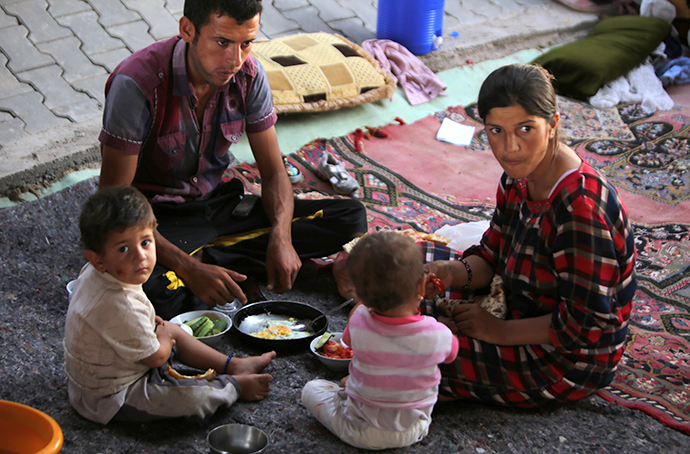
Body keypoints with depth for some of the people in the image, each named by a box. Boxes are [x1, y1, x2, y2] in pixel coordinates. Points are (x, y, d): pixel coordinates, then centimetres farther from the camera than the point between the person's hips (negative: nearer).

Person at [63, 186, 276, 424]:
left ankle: (232, 365, 31)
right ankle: (235, 385, 7)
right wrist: (164, 338, 1)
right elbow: (155, 357, -21)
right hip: (111, 399, -11)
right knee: (196, 398, -22)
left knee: (173, 330, 21)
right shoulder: (120, 308, -37)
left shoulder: (92, 274, -7)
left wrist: (148, 323, 6)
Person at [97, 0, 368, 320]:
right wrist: (189, 269, -32)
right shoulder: (138, 84, -24)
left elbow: (274, 173, 0)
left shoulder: (248, 74, -8)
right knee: (160, 296, -41)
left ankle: (208, 257, -12)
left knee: (351, 218, -10)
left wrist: (281, 236, -22)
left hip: (219, 205, 6)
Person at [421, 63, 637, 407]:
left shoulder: (579, 207, -32)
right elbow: (491, 257, 5)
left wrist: (501, 330, -19)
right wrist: (453, 272, -17)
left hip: (568, 363, -9)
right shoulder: (519, 176, -4)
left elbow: (585, 325, -29)